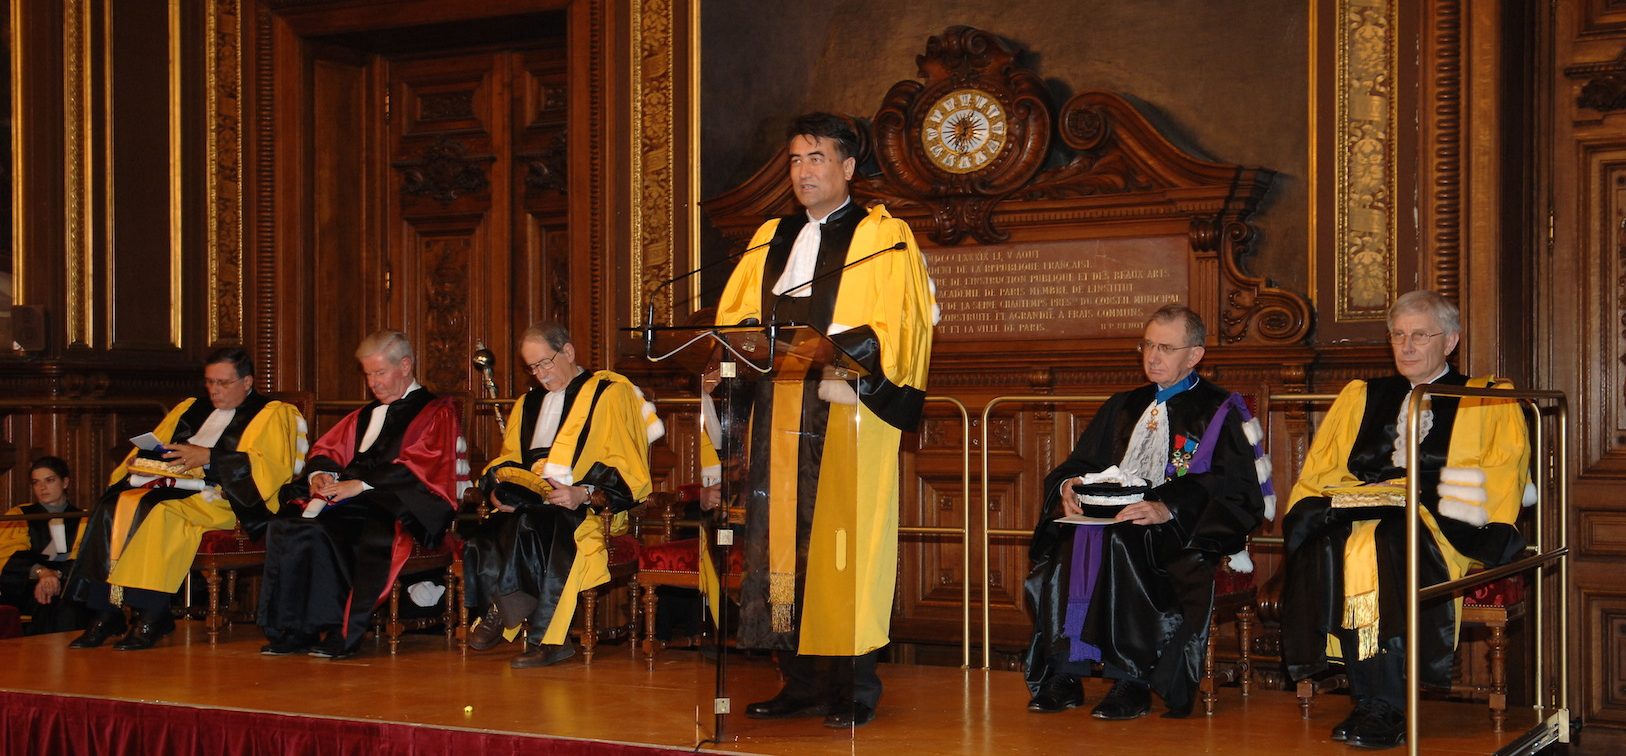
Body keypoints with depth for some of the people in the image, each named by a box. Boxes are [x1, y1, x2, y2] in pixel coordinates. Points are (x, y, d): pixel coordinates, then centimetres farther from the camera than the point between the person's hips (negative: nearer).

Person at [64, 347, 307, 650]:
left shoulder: (272, 415, 7)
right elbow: (152, 447, 24)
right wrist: (140, 460, -1)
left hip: (222, 498, -6)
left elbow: (270, 467, -9)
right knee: (112, 507, -22)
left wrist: (208, 457, -15)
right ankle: (105, 612, -23)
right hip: (170, 484, 6)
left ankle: (152, 613, -29)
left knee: (152, 509, -32)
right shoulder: (189, 409, 28)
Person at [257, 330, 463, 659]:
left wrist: (361, 484, -17)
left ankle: (345, 632, -31)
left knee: (374, 534, -39)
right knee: (287, 524, -19)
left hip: (401, 506, -6)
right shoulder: (366, 415, 28)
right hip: (352, 501, 6)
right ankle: (292, 630, -20)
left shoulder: (436, 412, 6)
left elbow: (421, 466, -9)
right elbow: (327, 448, 26)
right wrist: (321, 473, 0)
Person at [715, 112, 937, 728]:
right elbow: (733, 315, 17)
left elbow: (898, 330, -7)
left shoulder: (884, 238, 2)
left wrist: (832, 352, -20)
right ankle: (801, 682, 9)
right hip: (779, 414, 5)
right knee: (781, 541, 3)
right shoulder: (770, 239, 20)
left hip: (849, 408, -5)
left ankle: (853, 686, 0)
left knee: (843, 544, -6)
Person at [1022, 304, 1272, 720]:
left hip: (1180, 531, -5)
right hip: (1114, 518, 5)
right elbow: (1081, 463, 21)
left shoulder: (1220, 412, 7)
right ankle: (1063, 674, -28)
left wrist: (1167, 508, -24)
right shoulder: (1123, 408, 26)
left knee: (1119, 541, -36)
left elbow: (1233, 486, -8)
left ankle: (1132, 681, -31)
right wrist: (1069, 484, -5)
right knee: (1066, 541, -27)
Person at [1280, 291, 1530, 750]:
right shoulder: (1360, 398, 26)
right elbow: (1319, 473, 20)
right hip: (1359, 506, 3)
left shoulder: (1488, 400, 15)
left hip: (1443, 526, -3)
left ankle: (1380, 709, -32)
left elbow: (1500, 482, 3)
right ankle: (1382, 705, -29)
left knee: (1381, 543, -37)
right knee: (1329, 542, -33)